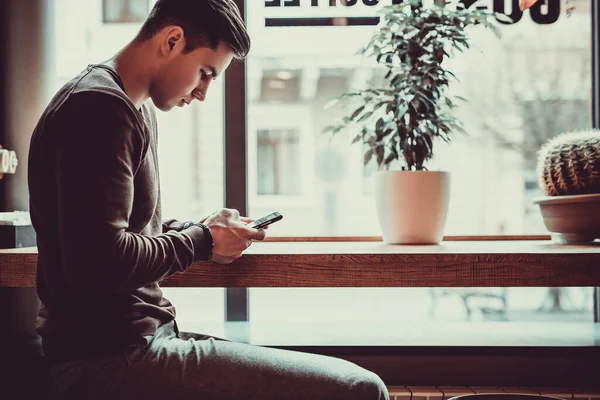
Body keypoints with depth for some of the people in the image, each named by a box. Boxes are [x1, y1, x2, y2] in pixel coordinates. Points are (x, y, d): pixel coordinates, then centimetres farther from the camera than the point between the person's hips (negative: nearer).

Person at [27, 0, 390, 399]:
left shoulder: (137, 108, 17)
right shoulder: (101, 107, -16)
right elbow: (97, 265, -25)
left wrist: (201, 230, 7)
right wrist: (203, 242, -10)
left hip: (128, 341, 11)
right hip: (107, 361, -11)